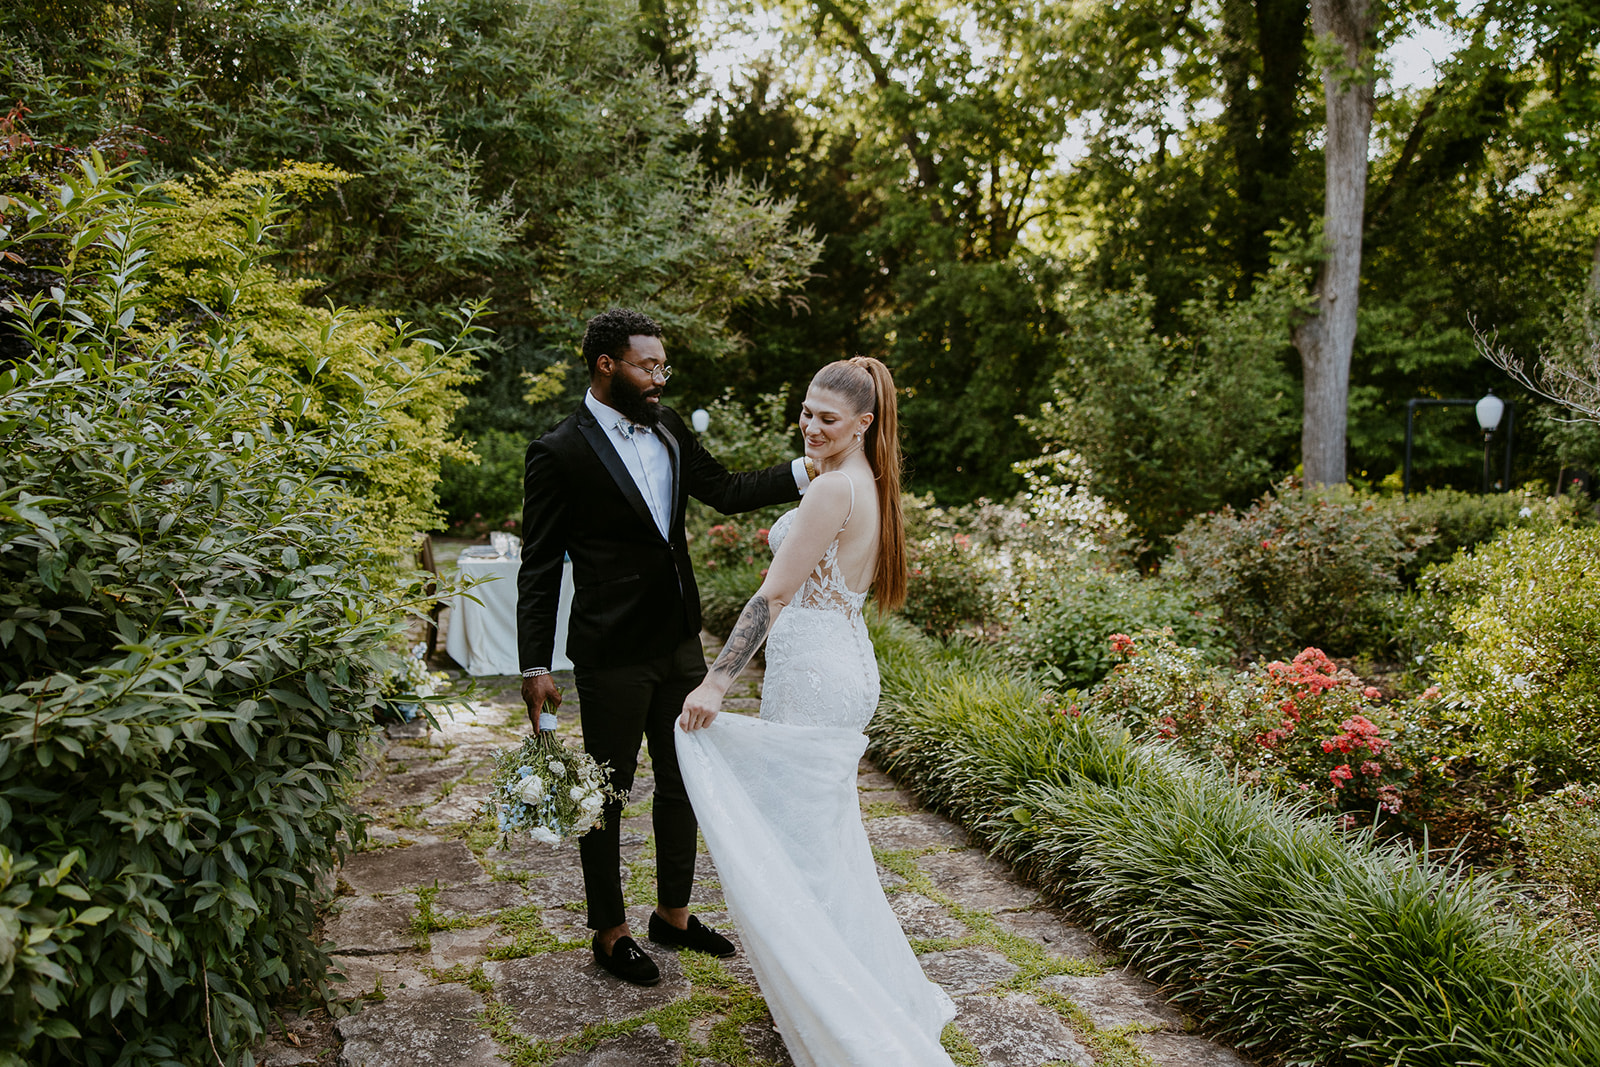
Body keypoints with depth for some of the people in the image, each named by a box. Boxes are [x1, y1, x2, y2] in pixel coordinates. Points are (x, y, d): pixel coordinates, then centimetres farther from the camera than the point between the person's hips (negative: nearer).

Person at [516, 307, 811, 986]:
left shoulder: (667, 429, 5)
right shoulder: (560, 453, -14)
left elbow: (726, 492, 11)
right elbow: (539, 568, -11)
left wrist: (813, 470, 0)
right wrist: (535, 667, -13)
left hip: (680, 642, 7)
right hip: (613, 655, -7)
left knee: (682, 782, 17)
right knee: (608, 791, 9)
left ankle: (674, 915, 36)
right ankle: (610, 932, 28)